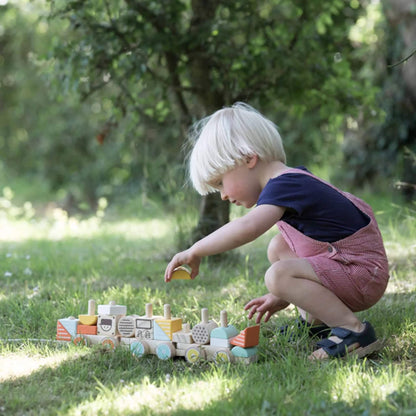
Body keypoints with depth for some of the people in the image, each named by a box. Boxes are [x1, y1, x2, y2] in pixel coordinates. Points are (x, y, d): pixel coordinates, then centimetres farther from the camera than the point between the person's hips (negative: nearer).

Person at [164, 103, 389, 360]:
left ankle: (353, 330, -19)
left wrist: (196, 252, -29)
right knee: (279, 248, 17)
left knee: (277, 275, -24)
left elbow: (249, 227, -38)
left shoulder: (283, 186, -18)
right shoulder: (295, 179, 13)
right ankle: (315, 322, 18)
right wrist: (282, 298, 22)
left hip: (364, 274, -10)